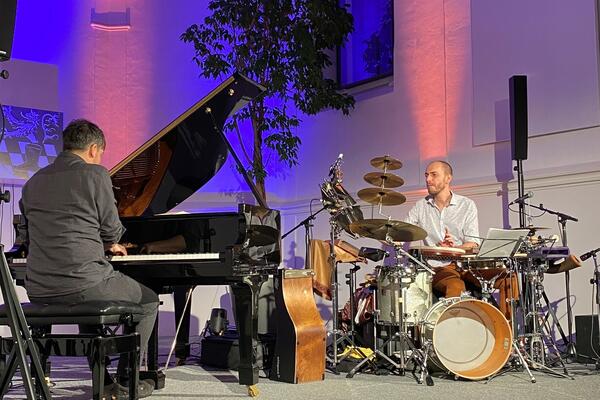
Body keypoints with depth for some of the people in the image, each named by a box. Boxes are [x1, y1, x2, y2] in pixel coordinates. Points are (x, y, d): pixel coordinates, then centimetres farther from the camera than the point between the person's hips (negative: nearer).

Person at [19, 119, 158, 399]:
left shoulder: (33, 183, 14)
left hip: (39, 292, 7)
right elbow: (112, 231, -3)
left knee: (88, 304, 38)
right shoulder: (95, 174, -6)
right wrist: (110, 244, 23)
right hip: (81, 283, -7)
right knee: (148, 302, 18)